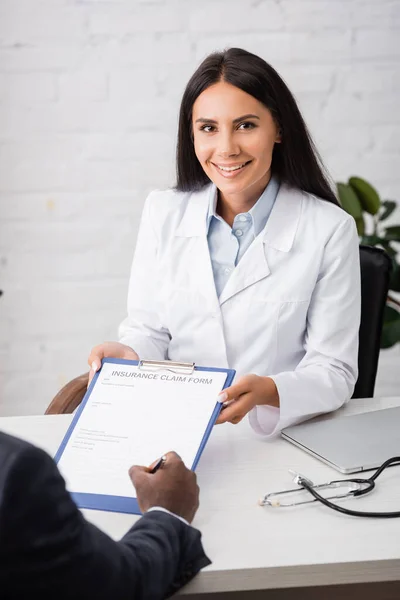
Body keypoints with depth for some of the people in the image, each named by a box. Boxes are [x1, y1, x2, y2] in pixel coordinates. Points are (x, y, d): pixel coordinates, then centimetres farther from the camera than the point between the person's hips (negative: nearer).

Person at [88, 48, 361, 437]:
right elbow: (149, 331, 10)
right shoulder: (164, 212, 6)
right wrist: (129, 356, -13)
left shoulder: (330, 230, -5)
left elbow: (334, 371, -5)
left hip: (277, 435, -2)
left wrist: (267, 391, -25)